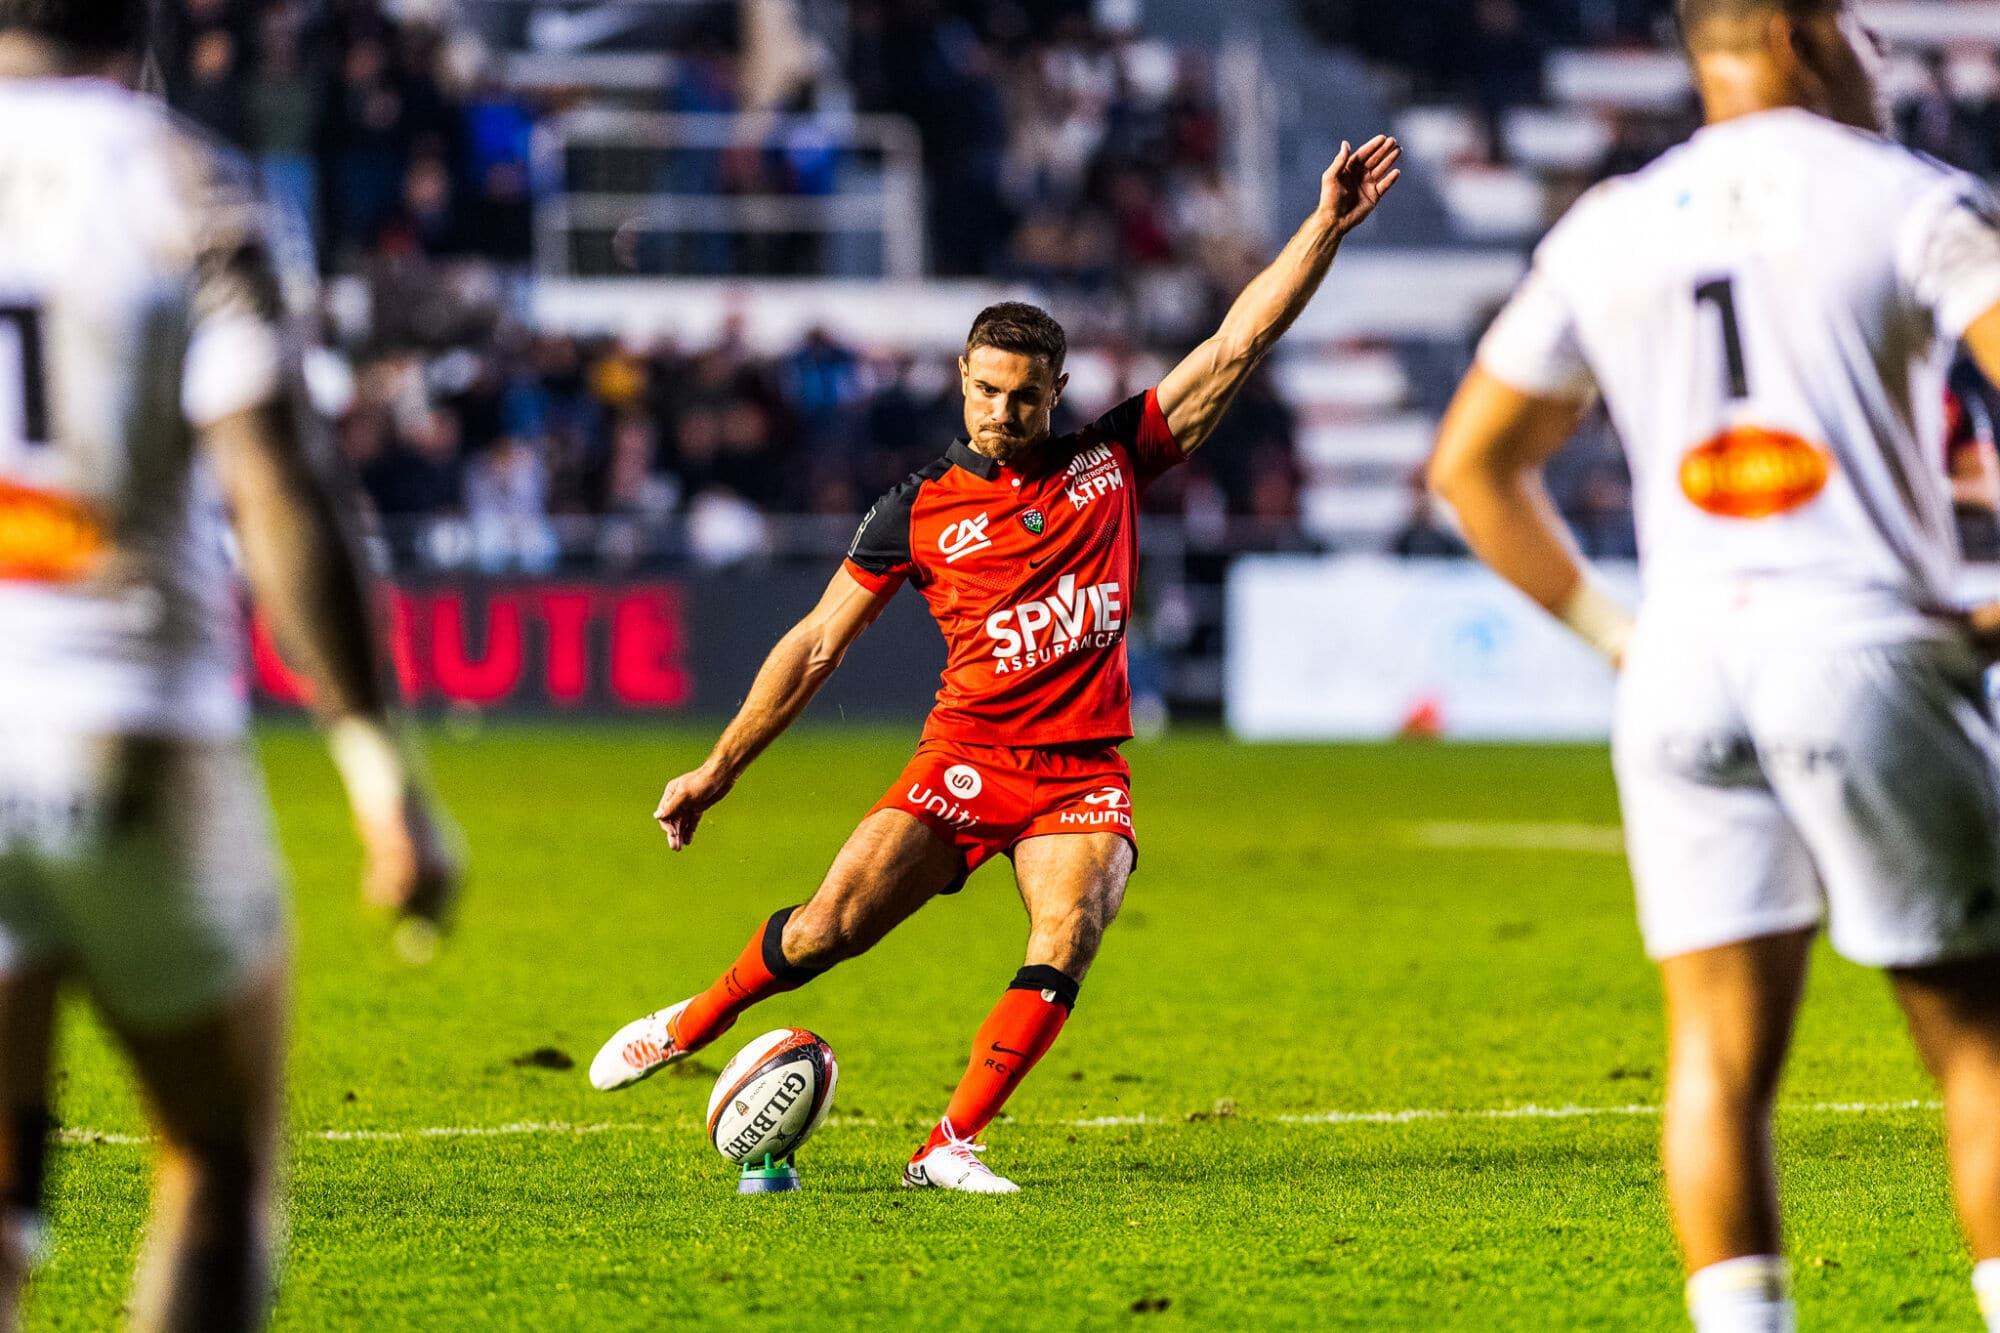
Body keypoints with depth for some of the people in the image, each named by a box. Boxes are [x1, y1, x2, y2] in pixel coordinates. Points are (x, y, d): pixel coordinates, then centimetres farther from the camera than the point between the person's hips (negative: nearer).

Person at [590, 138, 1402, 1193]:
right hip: (969, 752, -1)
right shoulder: (919, 510, 5)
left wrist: (1327, 226, -2)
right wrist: (717, 771, 9)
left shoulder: (1112, 459, 8)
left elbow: (1237, 343, 6)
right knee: (830, 928, -12)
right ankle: (691, 1024, 15)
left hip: (1084, 774, 1)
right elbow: (816, 644, 10)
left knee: (1066, 938, -25)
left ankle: (951, 1146, -19)